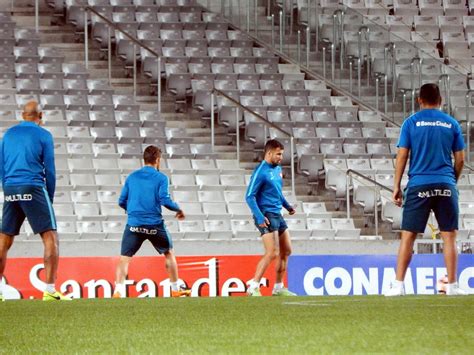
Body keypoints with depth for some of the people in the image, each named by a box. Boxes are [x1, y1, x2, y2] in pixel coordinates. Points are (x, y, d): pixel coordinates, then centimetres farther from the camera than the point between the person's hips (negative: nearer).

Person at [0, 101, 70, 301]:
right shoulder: (43, 135, 2)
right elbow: (49, 169, 2)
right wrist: (50, 197, 11)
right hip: (33, 188, -5)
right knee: (50, 237, -4)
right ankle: (50, 290, -15)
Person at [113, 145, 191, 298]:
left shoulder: (132, 177, 9)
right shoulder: (161, 178, -1)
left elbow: (122, 201, 11)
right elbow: (165, 200, -11)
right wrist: (178, 209, 6)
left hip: (134, 224, 1)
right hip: (154, 225, -1)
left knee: (124, 258, 1)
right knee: (169, 253, 20)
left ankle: (118, 291, -18)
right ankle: (176, 289, 26)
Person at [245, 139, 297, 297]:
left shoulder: (277, 169, 13)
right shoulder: (260, 172, -14)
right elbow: (250, 196, -17)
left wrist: (287, 206, 16)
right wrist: (259, 216, -25)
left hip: (277, 215, 9)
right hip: (266, 216, -9)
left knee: (286, 251, 12)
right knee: (272, 253, -16)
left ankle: (278, 287, 21)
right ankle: (253, 287, -10)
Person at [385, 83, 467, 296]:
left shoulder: (411, 122, 3)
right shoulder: (451, 123, 8)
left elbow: (402, 156, -1)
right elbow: (460, 159, 9)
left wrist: (397, 187, 4)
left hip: (419, 185, -1)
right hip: (445, 185, 1)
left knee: (408, 236, 1)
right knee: (449, 235, 5)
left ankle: (398, 285, -3)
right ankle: (452, 285, 3)